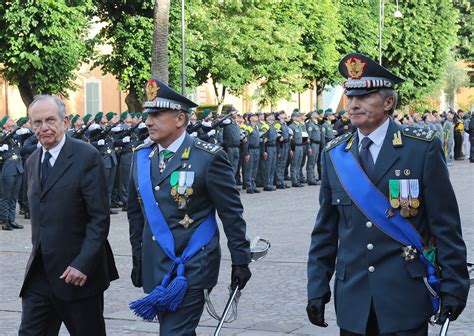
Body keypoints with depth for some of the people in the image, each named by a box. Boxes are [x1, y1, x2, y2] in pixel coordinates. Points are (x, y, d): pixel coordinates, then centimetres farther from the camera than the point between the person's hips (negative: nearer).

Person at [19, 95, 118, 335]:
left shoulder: (86, 157, -10)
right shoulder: (32, 162, 12)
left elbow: (99, 218, -13)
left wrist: (83, 264, -20)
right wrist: (39, 250, 12)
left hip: (77, 273, -6)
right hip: (39, 275, 6)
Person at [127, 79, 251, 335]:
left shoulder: (208, 158, -10)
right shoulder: (141, 156, 8)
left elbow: (232, 213, -6)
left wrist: (240, 260, -5)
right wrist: (137, 258, 18)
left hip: (191, 268, -6)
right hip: (154, 267, 6)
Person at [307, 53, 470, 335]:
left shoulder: (423, 147, -4)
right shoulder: (334, 155, 7)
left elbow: (446, 224, -4)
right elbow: (325, 230, 10)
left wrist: (453, 287, -6)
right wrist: (317, 289, 7)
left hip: (406, 299, -3)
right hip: (353, 299, 3)